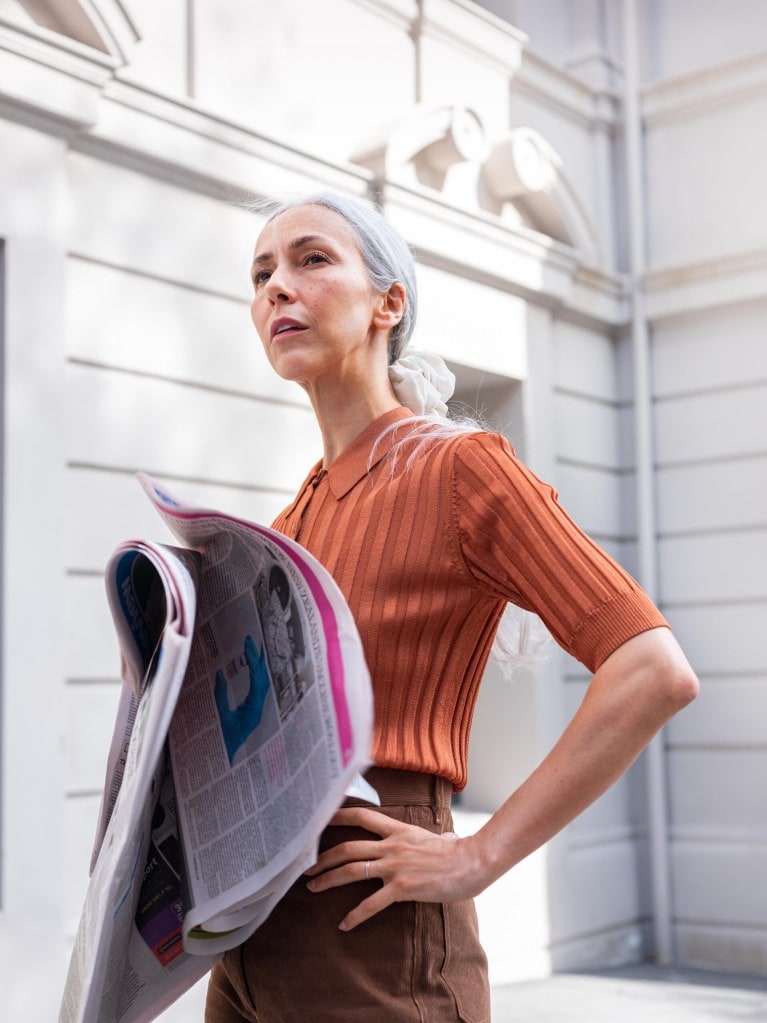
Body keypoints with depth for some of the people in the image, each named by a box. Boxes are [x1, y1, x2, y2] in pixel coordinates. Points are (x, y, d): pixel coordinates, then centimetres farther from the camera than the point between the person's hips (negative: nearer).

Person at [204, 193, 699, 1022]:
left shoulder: (458, 467, -9)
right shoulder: (292, 522, 12)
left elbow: (655, 672, -18)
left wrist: (478, 856, -17)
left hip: (374, 950, -7)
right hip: (250, 946, 7)